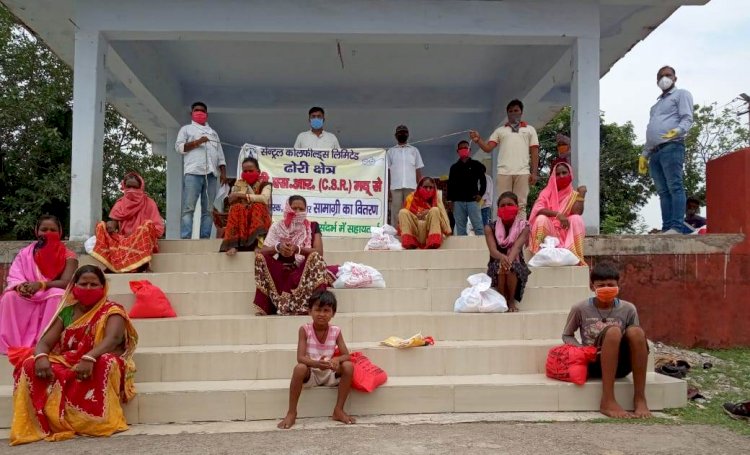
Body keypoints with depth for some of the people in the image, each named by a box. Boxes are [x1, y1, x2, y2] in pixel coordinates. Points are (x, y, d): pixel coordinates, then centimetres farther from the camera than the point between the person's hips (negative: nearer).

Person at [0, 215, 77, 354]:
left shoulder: (68, 256, -5)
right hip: (28, 301, 3)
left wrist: (41, 284, -35)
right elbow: (13, 277, -3)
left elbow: (66, 282, -18)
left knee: (57, 295, -36)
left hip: (53, 301, -2)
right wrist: (20, 286, -28)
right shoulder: (25, 253, 5)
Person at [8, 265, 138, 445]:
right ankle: (49, 421, -23)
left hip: (96, 367, -4)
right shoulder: (67, 312, 9)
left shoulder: (112, 311, -4)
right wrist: (41, 357, -23)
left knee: (106, 362, -37)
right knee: (31, 364, -20)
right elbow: (45, 342, 2)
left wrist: (89, 358, -43)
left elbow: (113, 338, -24)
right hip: (67, 367, 4)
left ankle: (95, 422, -31)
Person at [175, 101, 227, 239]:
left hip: (211, 174, 4)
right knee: (189, 208, -12)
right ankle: (185, 239, -17)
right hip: (193, 172, -4)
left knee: (208, 209, -2)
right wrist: (197, 142, -9)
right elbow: (179, 147, 2)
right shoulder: (186, 129, 17)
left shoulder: (213, 132, 29)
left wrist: (223, 172, 10)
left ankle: (205, 238, -4)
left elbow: (220, 155, 23)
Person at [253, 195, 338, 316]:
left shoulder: (312, 226, 4)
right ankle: (263, 306, -24)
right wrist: (277, 247, -24)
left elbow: (319, 252, -9)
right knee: (260, 257, -23)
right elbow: (262, 251, -3)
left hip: (303, 271, -1)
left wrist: (297, 249, -25)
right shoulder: (277, 226, 5)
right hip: (281, 271, 1)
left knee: (315, 257, -29)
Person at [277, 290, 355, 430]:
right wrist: (317, 363, -40)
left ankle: (338, 410, -14)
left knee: (348, 366, -24)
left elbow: (346, 355, -9)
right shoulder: (305, 330, -11)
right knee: (299, 368, -35)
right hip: (310, 374, -2)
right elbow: (300, 357, -20)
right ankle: (291, 413, -22)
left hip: (330, 374, 2)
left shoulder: (336, 331, -4)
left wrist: (337, 359, -33)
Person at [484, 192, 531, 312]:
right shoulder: (490, 227, -4)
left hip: (516, 264, 0)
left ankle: (511, 300, -10)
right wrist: (501, 257, -48)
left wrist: (509, 260, -50)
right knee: (500, 265, -34)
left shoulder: (523, 226, -6)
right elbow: (492, 249, -22)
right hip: (496, 264, 1)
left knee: (510, 267, -35)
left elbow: (517, 247, -26)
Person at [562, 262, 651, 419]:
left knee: (636, 331, -29)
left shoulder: (628, 309, -1)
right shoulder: (581, 309, -4)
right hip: (595, 364, -2)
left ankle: (639, 398, -23)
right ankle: (607, 400, -33)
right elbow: (567, 335, 8)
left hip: (621, 365, 2)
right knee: (613, 331, -33)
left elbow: (636, 339, 7)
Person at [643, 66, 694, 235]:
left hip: (671, 147, -7)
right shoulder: (657, 103, 33)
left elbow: (687, 118, -3)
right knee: (663, 192, 0)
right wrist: (644, 154, 23)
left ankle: (677, 227, -22)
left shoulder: (681, 94, 12)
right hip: (655, 151, 7)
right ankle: (667, 227, -3)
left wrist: (678, 130, -24)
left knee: (675, 187, -15)